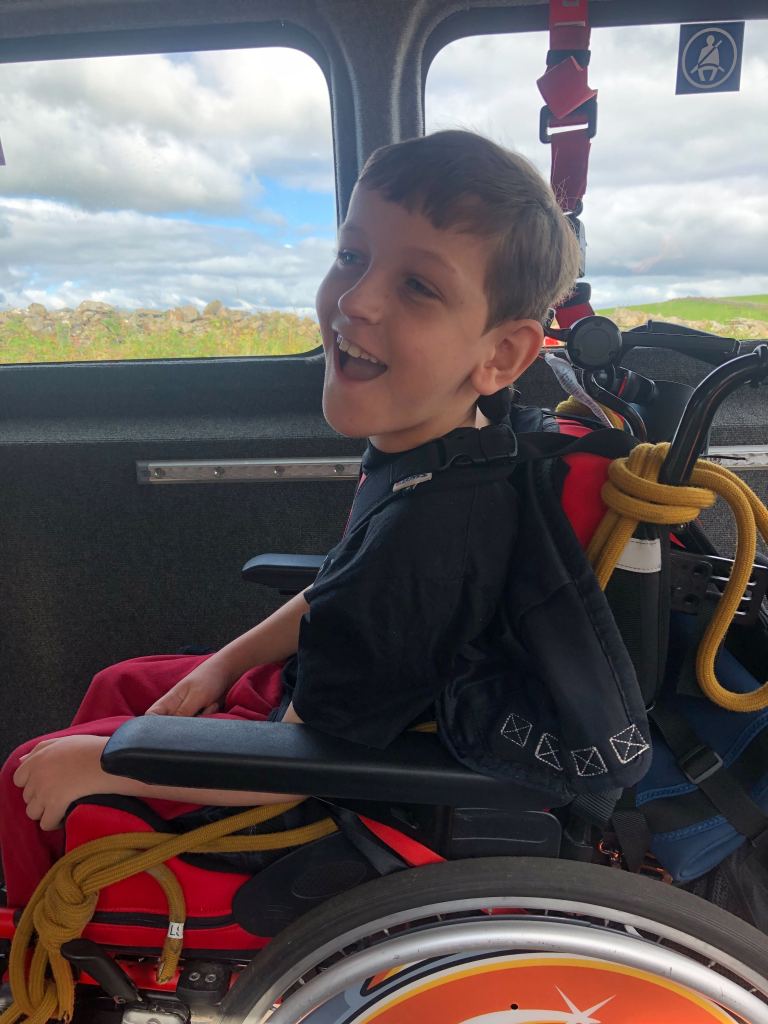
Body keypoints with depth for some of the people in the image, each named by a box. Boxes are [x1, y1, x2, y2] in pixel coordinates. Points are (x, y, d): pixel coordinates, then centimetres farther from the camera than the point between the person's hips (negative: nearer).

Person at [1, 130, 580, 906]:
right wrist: (226, 664, 5)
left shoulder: (423, 536, -40)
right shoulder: (452, 439, -11)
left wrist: (96, 763, -17)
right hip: (314, 691, 8)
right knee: (117, 687, 23)